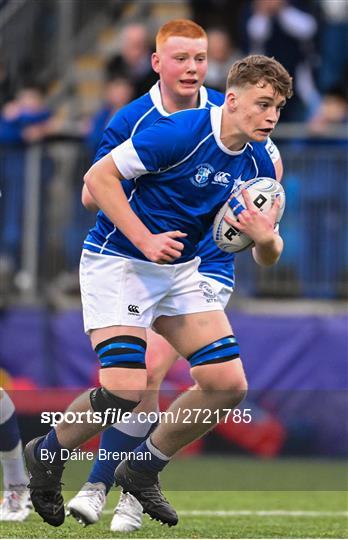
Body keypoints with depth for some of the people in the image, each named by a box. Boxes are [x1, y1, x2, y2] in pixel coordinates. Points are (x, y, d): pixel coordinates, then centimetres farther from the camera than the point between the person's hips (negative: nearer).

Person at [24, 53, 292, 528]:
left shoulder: (260, 161, -1)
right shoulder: (182, 132, -22)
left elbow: (267, 257, 3)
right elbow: (98, 176, -19)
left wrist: (265, 237, -21)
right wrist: (145, 239, -24)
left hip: (180, 270, 7)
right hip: (117, 262, -7)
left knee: (228, 383, -3)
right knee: (126, 390, -21)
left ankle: (143, 470, 17)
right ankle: (47, 454, 8)